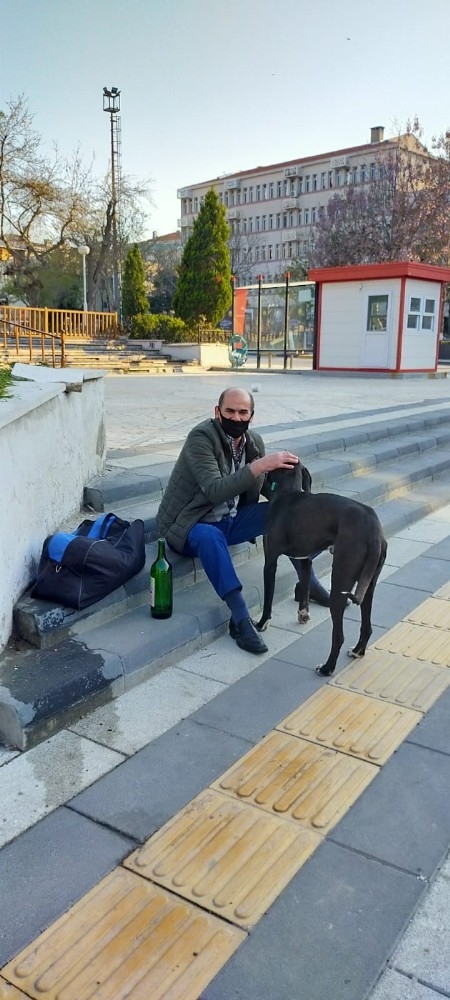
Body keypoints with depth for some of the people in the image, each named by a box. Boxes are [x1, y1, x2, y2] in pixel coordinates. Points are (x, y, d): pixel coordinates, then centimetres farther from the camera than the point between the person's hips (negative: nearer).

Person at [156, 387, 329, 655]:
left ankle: (309, 582, 6)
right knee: (210, 537, -39)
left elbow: (266, 486, 7)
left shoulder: (254, 441, 0)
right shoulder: (201, 437, -21)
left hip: (230, 520, 7)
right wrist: (259, 465, -41)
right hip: (190, 525, -7)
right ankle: (241, 618, -37)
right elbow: (215, 491, -33)